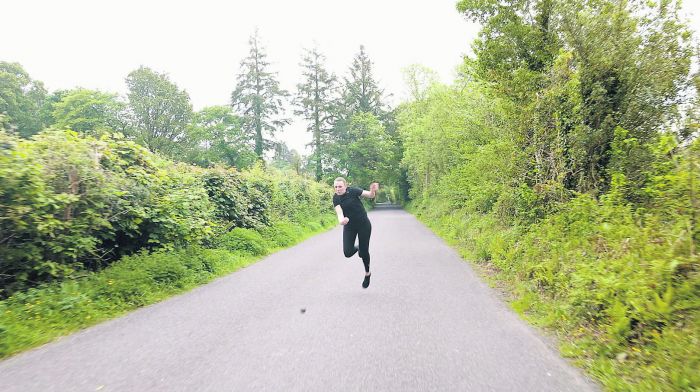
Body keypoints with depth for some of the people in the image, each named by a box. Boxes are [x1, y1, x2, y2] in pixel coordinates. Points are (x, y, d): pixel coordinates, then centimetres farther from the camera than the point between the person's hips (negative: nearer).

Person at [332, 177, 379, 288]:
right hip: (349, 226, 3)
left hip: (363, 224, -2)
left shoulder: (352, 191, -15)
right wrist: (341, 220, -46)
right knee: (347, 252, -10)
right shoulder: (336, 198, -9)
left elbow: (370, 195, -15)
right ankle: (357, 248, 28)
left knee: (364, 252, 4)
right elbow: (339, 212, -23)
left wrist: (373, 190, -39)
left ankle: (367, 274, 32)